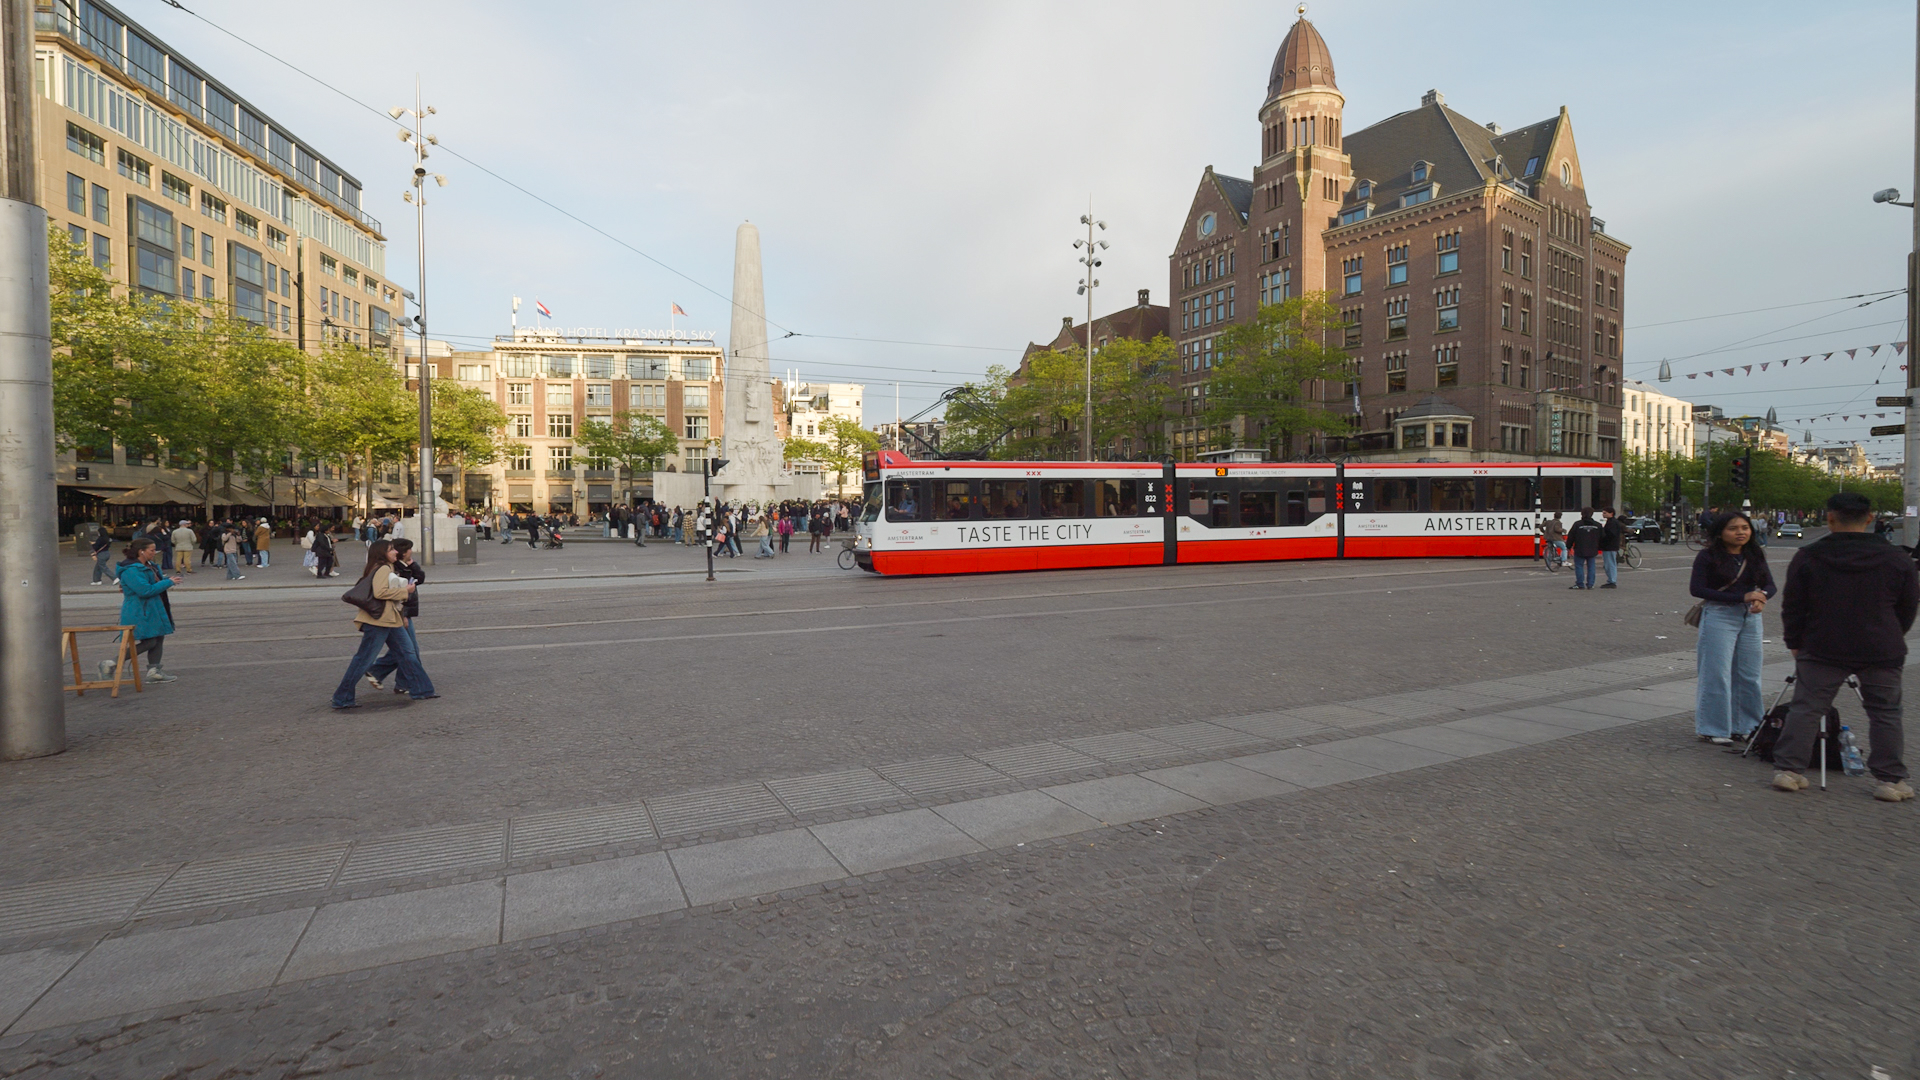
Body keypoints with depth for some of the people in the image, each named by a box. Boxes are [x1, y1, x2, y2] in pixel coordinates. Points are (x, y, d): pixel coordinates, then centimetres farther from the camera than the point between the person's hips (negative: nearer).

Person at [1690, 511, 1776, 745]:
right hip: (1718, 617, -5)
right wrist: (1741, 597, -20)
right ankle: (1713, 729, 5)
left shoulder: (1755, 556, 10)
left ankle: (1744, 726, 22)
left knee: (1749, 675, 10)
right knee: (1717, 675, -3)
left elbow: (1771, 585, 4)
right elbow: (1698, 589, -14)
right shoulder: (1707, 557, -6)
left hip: (1751, 618, 5)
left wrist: (1762, 597, -19)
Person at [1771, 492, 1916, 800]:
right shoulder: (1896, 559, -1)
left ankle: (1788, 769, 3)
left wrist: (1794, 642, 11)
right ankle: (1889, 779, 15)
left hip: (1822, 649, -1)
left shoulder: (1807, 557, -7)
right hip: (1882, 653, 1)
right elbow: (1908, 608, 9)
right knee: (1885, 714, 12)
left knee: (1805, 708, 4)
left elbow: (1793, 608, -2)